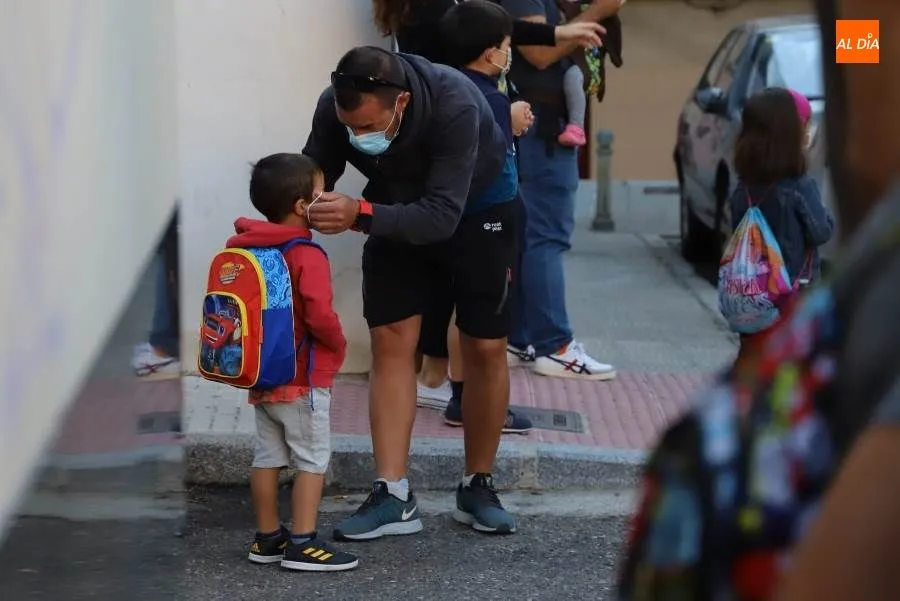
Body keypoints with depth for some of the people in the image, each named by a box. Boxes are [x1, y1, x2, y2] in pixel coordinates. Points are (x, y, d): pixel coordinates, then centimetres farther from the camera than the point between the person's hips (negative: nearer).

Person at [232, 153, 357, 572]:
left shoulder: (244, 247, 4)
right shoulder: (307, 256, -20)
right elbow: (320, 316, -25)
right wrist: (338, 344, -6)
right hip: (303, 379, -8)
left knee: (268, 455, 13)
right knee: (312, 458, 0)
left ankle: (267, 537, 20)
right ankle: (302, 544, -1)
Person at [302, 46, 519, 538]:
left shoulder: (454, 105, -40)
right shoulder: (335, 108, -27)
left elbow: (442, 216, -41)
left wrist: (360, 215, -53)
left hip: (475, 208, -3)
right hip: (398, 210, 3)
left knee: (485, 348, -1)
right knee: (390, 341, -7)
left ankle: (478, 486, 15)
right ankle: (393, 496, -6)